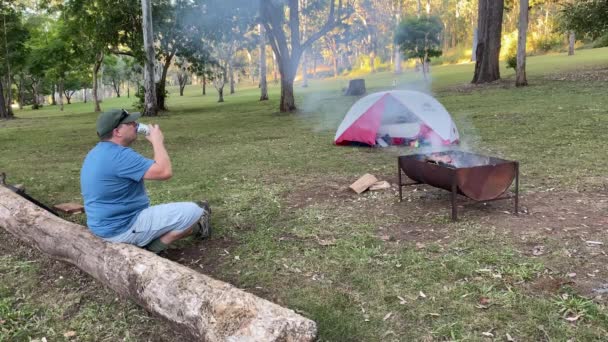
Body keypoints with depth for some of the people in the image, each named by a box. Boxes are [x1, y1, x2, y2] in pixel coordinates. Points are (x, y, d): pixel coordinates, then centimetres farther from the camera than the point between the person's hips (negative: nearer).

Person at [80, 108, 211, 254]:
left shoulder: (98, 153, 8)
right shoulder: (119, 155, -25)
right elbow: (164, 172, -27)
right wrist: (157, 141, -12)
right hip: (124, 228, -11)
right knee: (193, 212, -12)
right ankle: (153, 247, -5)